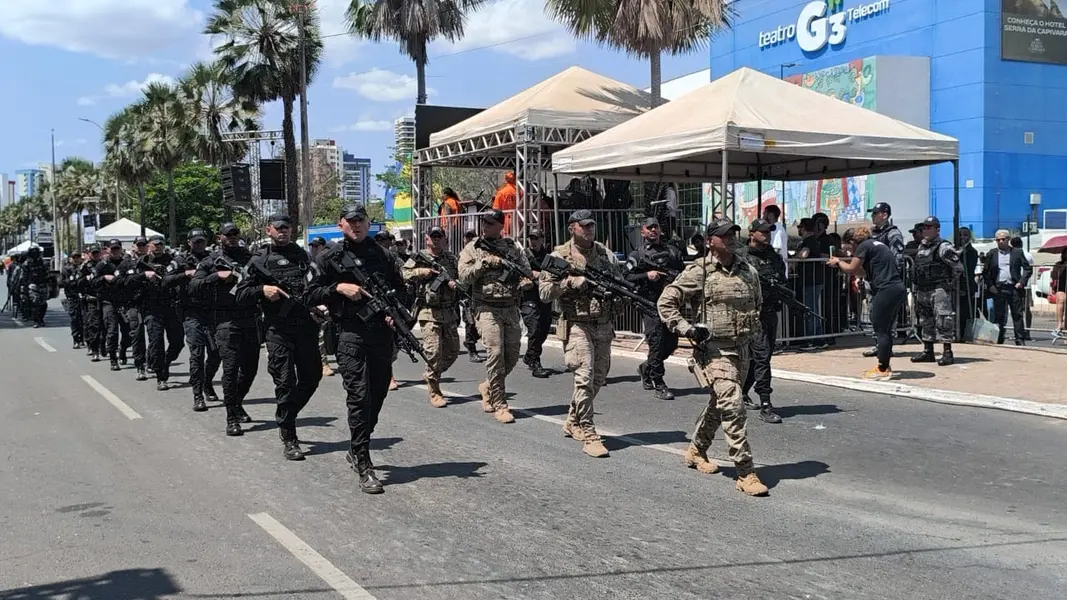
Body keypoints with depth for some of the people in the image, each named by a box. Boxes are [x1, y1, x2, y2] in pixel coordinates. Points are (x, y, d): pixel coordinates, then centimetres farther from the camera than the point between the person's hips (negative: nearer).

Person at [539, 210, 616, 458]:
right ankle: (588, 433, -6)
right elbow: (544, 291, -7)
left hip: (603, 326, 6)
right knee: (585, 377, -12)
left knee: (598, 378, 12)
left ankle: (573, 421, 31)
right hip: (577, 325, -6)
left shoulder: (605, 254, 10)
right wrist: (570, 282, -19)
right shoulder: (559, 256, -3)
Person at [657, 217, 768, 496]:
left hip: (741, 349, 7)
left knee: (719, 405, 19)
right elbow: (666, 302, -6)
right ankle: (746, 473, -10)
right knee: (732, 407, -14)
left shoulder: (748, 272, 10)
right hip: (713, 349, -7)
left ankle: (696, 450, 41)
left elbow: (757, 305, 28)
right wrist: (687, 329, -14)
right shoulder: (699, 271, -8)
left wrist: (753, 332, 14)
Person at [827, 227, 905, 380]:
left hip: (887, 289, -10)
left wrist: (838, 261, 12)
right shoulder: (874, 244, 22)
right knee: (885, 330, 15)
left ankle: (883, 370, 0)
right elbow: (864, 272, 22)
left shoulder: (864, 246, -6)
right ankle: (884, 366, 20)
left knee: (880, 330, -3)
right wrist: (841, 263, 19)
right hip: (898, 288, 10)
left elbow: (851, 269, -4)